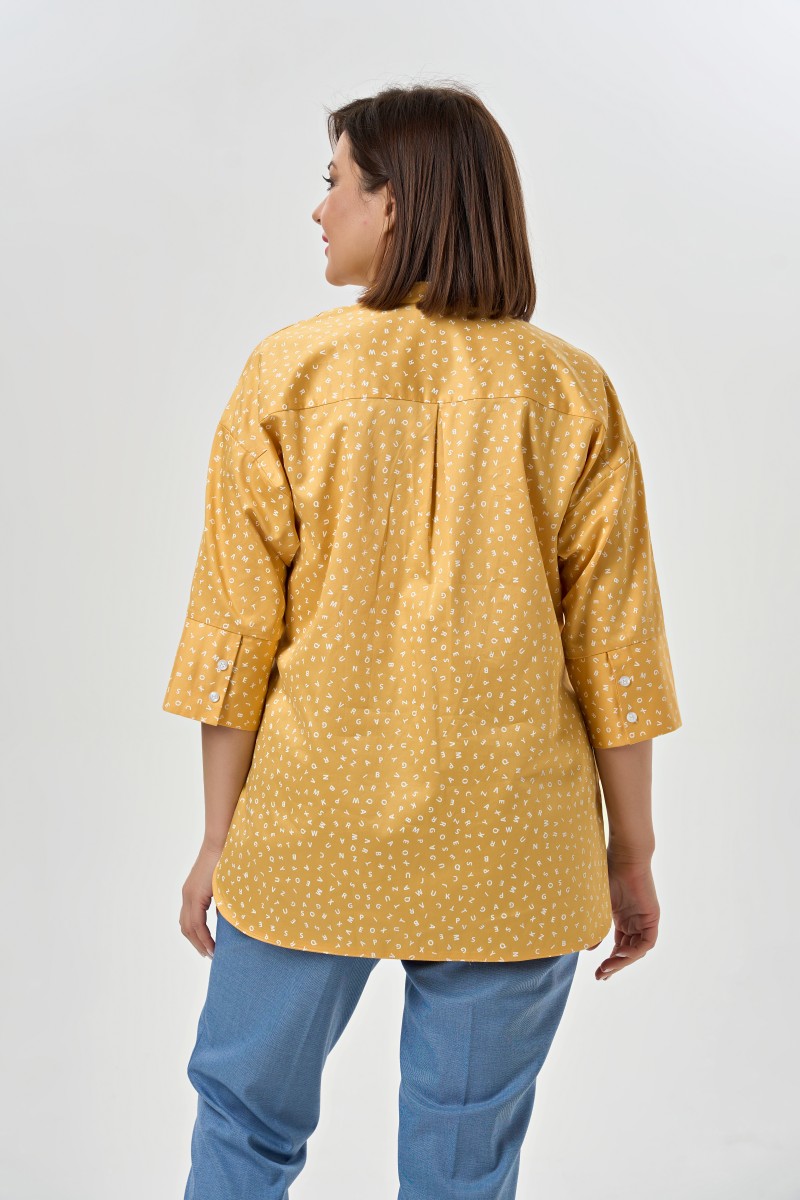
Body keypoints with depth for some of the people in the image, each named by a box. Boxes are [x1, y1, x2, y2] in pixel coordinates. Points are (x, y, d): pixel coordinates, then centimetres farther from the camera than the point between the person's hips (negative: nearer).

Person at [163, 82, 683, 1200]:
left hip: (312, 841, -1)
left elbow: (239, 627, -6)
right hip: (514, 854, 2)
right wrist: (632, 854, 8)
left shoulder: (289, 372, -7)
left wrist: (219, 834, 4)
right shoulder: (572, 392, -3)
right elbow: (613, 645, -3)